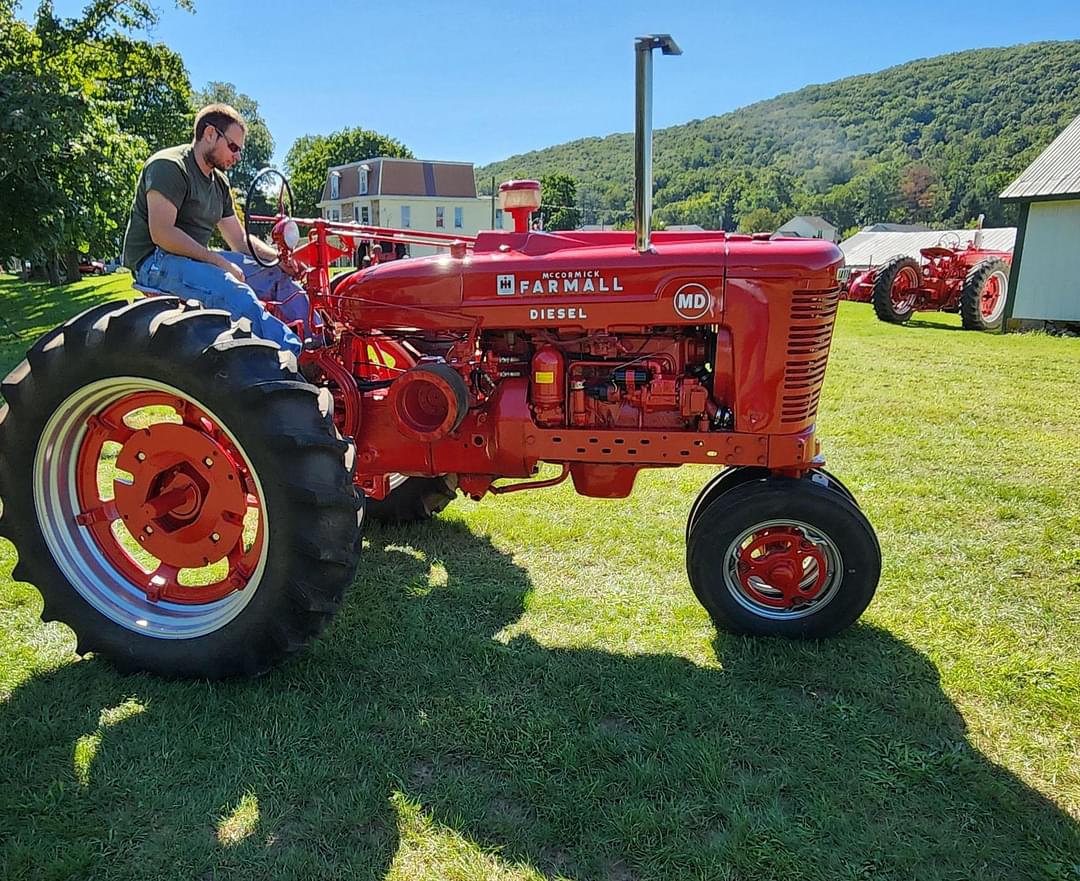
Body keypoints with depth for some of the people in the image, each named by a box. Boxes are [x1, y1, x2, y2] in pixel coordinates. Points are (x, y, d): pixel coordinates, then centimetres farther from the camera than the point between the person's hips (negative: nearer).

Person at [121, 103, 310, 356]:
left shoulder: (219, 183, 17)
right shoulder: (168, 166, -10)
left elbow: (239, 239, 17)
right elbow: (161, 233, -21)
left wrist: (278, 257, -2)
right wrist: (219, 262, -23)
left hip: (198, 259, 9)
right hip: (155, 260, -9)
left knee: (280, 275, -3)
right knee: (234, 293, -36)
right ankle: (296, 355, -34)